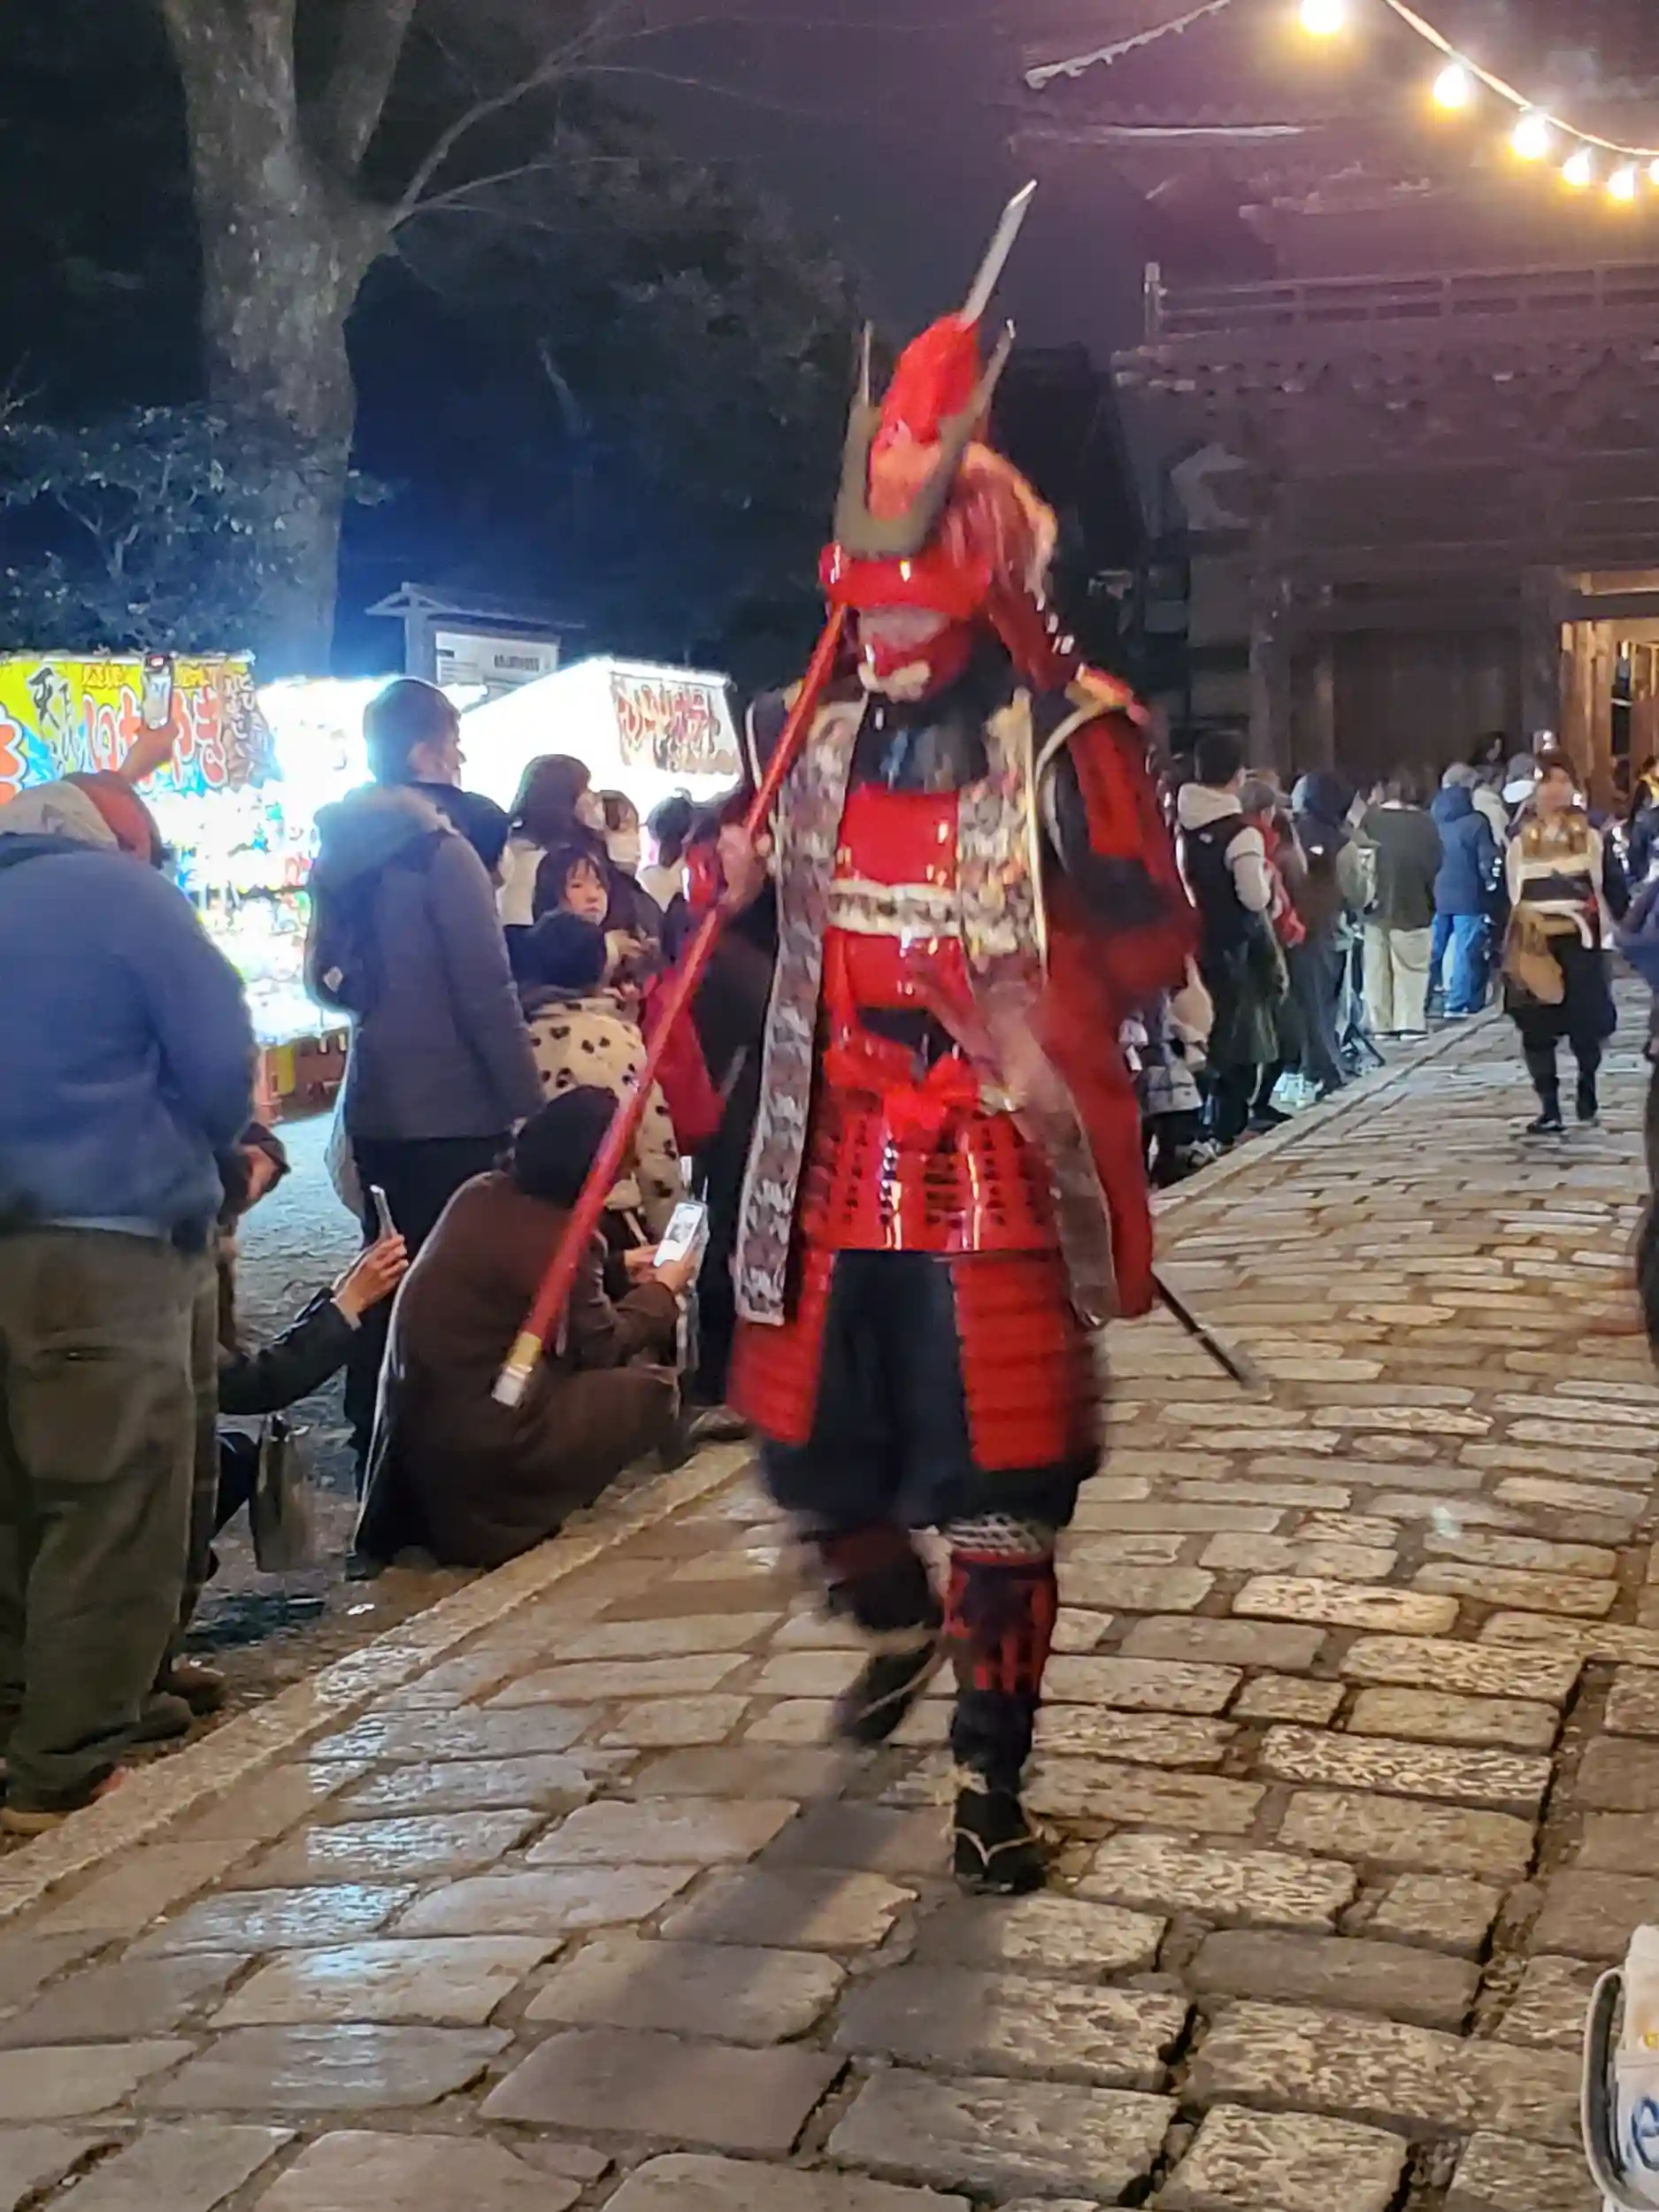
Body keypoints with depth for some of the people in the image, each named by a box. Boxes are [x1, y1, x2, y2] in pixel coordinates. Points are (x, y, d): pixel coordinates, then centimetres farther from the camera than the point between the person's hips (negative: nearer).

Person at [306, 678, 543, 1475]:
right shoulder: (440, 851, -15)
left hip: (374, 1102, 8)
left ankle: (377, 1441, 23)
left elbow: (327, 974, 17)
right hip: (453, 1108, -8)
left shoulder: (338, 850, 8)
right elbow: (487, 993, -17)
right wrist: (528, 1102, -13)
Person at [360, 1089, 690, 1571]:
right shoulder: (557, 1237, -20)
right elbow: (603, 1346, -6)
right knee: (653, 1389, -6)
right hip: (474, 1438, -8)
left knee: (624, 1364, 17)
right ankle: (515, 1502, 0)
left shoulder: (483, 1192, 2)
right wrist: (662, 1291, 10)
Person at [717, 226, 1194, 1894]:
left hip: (1002, 1178, -5)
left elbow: (1154, 939, -11)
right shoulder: (812, 730, 8)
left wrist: (1045, 1003, -27)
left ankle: (992, 1781, 17)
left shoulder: (1067, 739, -10)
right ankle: (899, 1628, 48)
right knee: (811, 1459, 16)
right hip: (831, 1170, 6)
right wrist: (736, 870, 1)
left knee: (998, 1492, 1)